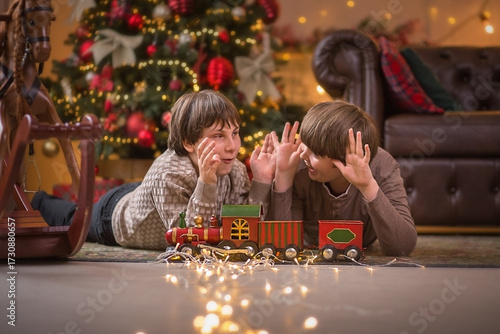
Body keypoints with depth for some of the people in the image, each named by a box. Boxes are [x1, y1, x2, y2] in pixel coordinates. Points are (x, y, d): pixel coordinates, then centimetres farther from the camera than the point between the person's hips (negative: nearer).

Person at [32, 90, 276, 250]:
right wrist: (206, 183, -60)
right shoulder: (168, 173, -47)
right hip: (114, 214, -4)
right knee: (74, 221, 31)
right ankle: (40, 202, 62)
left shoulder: (237, 173, -28)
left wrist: (262, 181, -39)